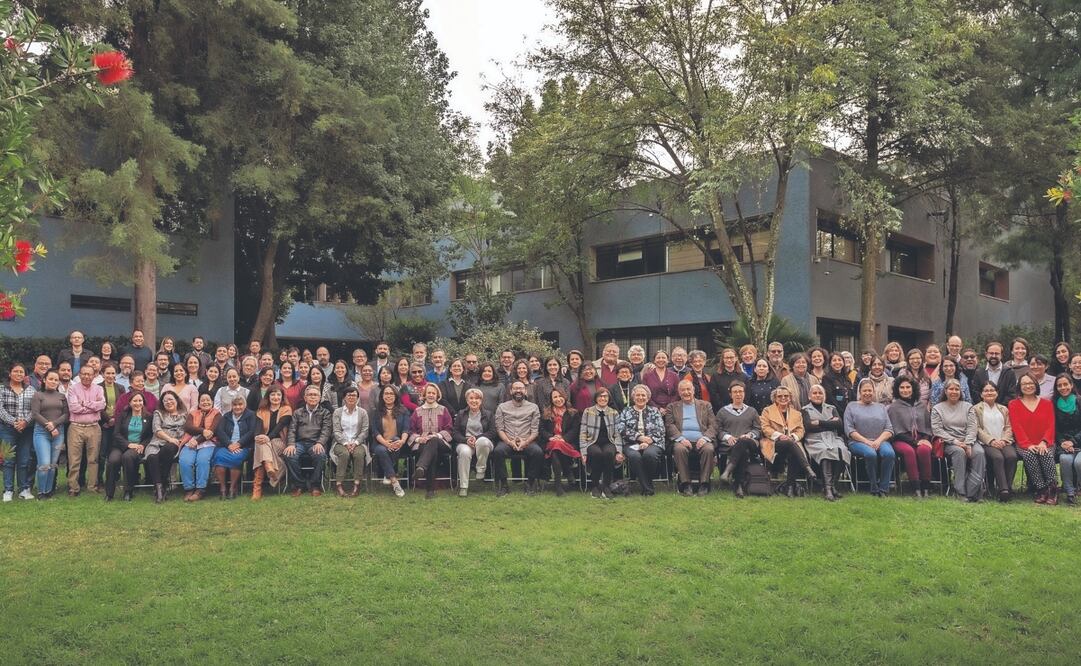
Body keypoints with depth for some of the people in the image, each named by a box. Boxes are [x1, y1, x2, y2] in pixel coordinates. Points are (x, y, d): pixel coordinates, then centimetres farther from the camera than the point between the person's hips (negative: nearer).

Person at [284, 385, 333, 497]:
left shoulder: (325, 413, 17)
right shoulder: (297, 413, 23)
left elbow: (326, 430, 2)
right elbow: (292, 430, 11)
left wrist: (319, 443, -19)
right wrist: (291, 444, -10)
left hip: (316, 443, -2)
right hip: (300, 442, 2)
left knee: (320, 455, -37)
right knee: (289, 455, -31)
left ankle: (315, 485, -19)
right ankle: (299, 485, -15)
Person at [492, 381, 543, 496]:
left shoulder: (533, 407, 14)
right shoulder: (502, 407, 15)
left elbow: (535, 430, 5)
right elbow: (499, 429, 5)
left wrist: (525, 442, -13)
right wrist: (509, 442, -12)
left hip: (527, 442, 0)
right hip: (507, 442, 0)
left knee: (538, 452, -32)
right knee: (497, 451, -33)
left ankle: (530, 484, -14)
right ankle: (503, 485, -19)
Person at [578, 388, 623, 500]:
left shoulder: (614, 413, 11)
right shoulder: (588, 412, 5)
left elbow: (617, 434, 8)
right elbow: (582, 434, 2)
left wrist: (619, 452, -7)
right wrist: (583, 453, -8)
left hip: (608, 443, 1)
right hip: (593, 443, -1)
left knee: (609, 452, -35)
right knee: (597, 453, -36)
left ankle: (606, 487, -19)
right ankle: (595, 487, -16)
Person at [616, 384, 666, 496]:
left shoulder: (654, 411, 18)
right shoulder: (626, 412, 17)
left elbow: (660, 430, 5)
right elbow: (622, 430, 2)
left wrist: (648, 441, -13)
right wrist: (639, 437, -10)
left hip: (652, 443, 0)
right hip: (633, 444, 0)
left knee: (649, 453, -36)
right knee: (634, 456, -35)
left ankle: (648, 482, -13)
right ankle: (647, 488, -26)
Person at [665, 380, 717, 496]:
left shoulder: (706, 405, 21)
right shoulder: (672, 407, 21)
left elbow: (713, 425, 10)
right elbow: (669, 425, 6)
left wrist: (705, 438, -10)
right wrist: (681, 438, -12)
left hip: (701, 440, 1)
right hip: (682, 440, 0)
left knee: (709, 449, -33)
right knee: (679, 449, -35)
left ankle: (704, 484, -25)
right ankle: (685, 484, -28)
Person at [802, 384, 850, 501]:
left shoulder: (831, 408, 26)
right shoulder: (805, 410, 17)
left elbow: (839, 424, 7)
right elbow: (808, 427, -3)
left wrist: (820, 423, 0)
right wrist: (830, 423, 0)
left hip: (833, 438, 3)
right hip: (815, 440, -3)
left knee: (842, 450, -31)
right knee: (826, 451, -36)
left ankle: (830, 484, -25)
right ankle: (828, 488, -39)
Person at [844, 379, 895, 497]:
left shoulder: (881, 407, 22)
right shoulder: (852, 406, 12)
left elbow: (889, 429, 11)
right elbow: (849, 430, 0)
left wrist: (879, 440, -8)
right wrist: (866, 441, -11)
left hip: (880, 441, 2)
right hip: (858, 442, -2)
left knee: (889, 453, -31)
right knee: (870, 453, -36)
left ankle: (884, 488, -23)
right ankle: (874, 488, -21)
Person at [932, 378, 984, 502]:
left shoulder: (968, 406, 19)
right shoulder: (937, 408, 11)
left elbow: (972, 427, 6)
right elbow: (937, 430, -1)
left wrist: (968, 444, -11)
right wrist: (955, 441, -13)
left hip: (968, 441, 3)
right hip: (949, 442, -2)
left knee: (979, 452, -30)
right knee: (959, 452, -36)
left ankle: (972, 492, -32)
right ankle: (960, 491, -35)